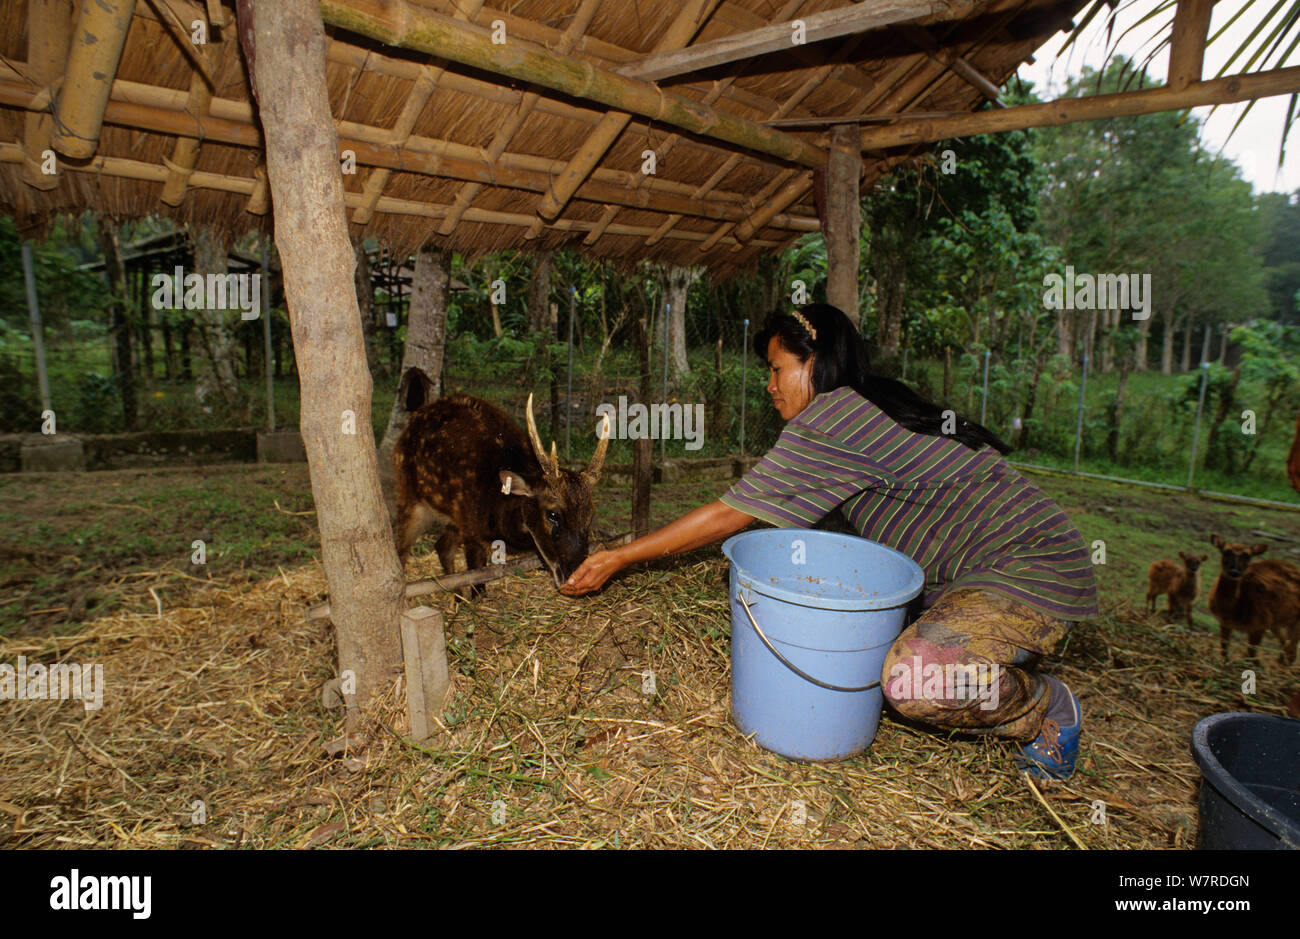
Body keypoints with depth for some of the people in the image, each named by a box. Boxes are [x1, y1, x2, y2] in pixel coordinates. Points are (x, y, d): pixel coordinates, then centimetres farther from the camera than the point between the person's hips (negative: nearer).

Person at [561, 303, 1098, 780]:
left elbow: (728, 515, -14)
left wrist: (619, 559, -6)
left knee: (912, 682, -27)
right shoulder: (867, 409, 11)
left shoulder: (830, 419, -18)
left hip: (1035, 566, -9)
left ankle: (1049, 709, 1)